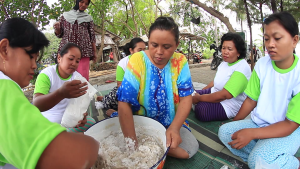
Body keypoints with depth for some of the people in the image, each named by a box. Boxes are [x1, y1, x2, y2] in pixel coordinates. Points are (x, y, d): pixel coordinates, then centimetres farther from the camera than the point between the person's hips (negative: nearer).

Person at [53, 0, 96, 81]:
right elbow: (60, 34, 17)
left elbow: (92, 36, 11)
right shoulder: (65, 15, 17)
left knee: (83, 77, -11)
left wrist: (94, 52, 2)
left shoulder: (88, 18, 16)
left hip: (83, 49, -1)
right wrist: (56, 28, -6)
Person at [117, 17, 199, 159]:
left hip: (172, 124, 3)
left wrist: (174, 127, -26)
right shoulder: (138, 60, -17)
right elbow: (124, 102, -24)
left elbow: (186, 98, -9)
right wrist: (133, 143, -29)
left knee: (191, 148, -17)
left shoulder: (180, 61, -7)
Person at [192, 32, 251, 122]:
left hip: (229, 105, -8)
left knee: (201, 109, -31)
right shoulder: (224, 63, 7)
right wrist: (200, 92, 8)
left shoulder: (242, 68, -22)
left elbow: (225, 95, -29)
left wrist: (199, 98, -21)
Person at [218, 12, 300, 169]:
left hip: (287, 130, -4)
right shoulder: (262, 64, -6)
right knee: (224, 131, -17)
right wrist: (234, 124, 2)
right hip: (258, 123, 5)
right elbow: (251, 100, 1)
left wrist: (251, 133, -28)